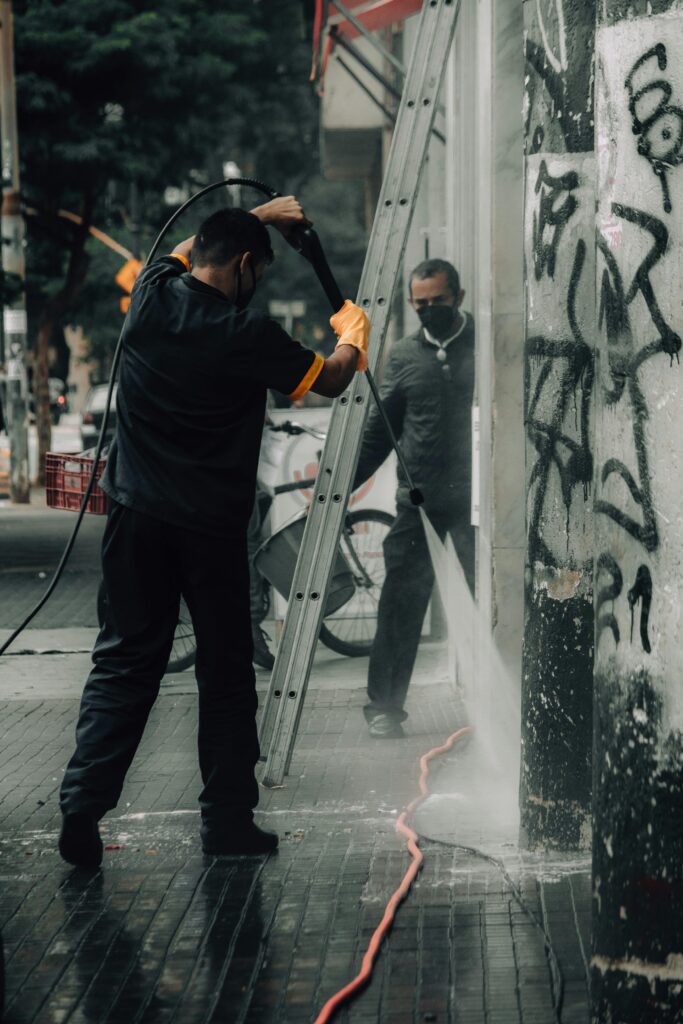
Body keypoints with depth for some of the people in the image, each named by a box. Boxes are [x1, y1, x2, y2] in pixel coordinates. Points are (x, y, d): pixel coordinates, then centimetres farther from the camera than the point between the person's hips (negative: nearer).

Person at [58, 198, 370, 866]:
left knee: (124, 661, 7)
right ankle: (228, 820, 15)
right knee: (226, 671, 8)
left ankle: (82, 805, -3)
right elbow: (330, 380, 4)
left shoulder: (153, 296, 0)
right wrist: (353, 333, 25)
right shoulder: (248, 336, -12)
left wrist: (256, 216, 34)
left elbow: (185, 253, 25)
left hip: (136, 513, 4)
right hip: (212, 527, -4)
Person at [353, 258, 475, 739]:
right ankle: (385, 706, 8)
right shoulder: (404, 356, 12)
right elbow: (379, 432, 17)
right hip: (417, 501, 2)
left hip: (472, 497, -2)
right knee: (401, 604, 1)